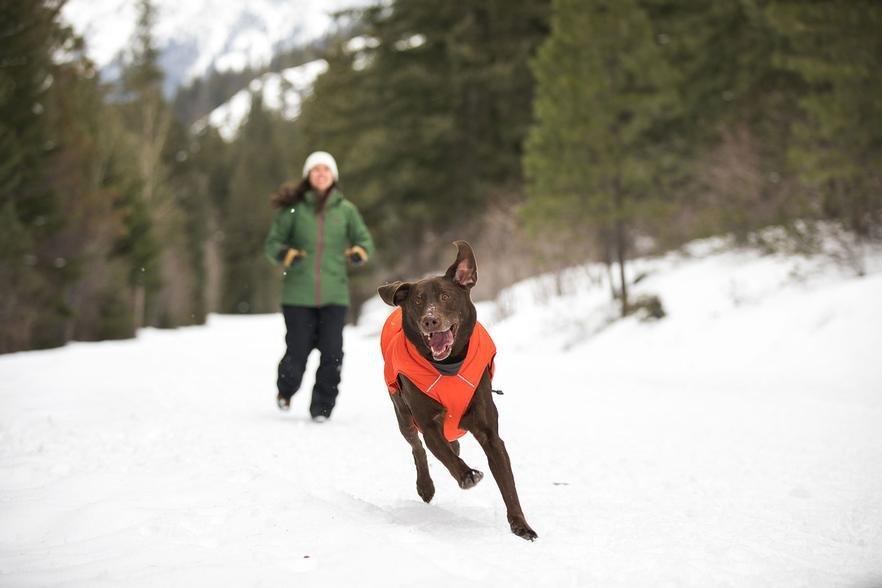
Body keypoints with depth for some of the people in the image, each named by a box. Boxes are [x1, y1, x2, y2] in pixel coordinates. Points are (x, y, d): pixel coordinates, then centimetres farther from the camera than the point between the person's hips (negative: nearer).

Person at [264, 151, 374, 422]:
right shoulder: (293, 208, 1)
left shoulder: (346, 209, 6)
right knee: (297, 352, 1)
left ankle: (322, 407, 13)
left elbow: (365, 241, 16)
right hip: (298, 294, -1)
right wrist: (286, 254, -14)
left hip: (334, 294, 1)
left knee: (332, 354, -6)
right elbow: (272, 242, 7)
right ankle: (285, 390, 34)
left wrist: (359, 252, -6)